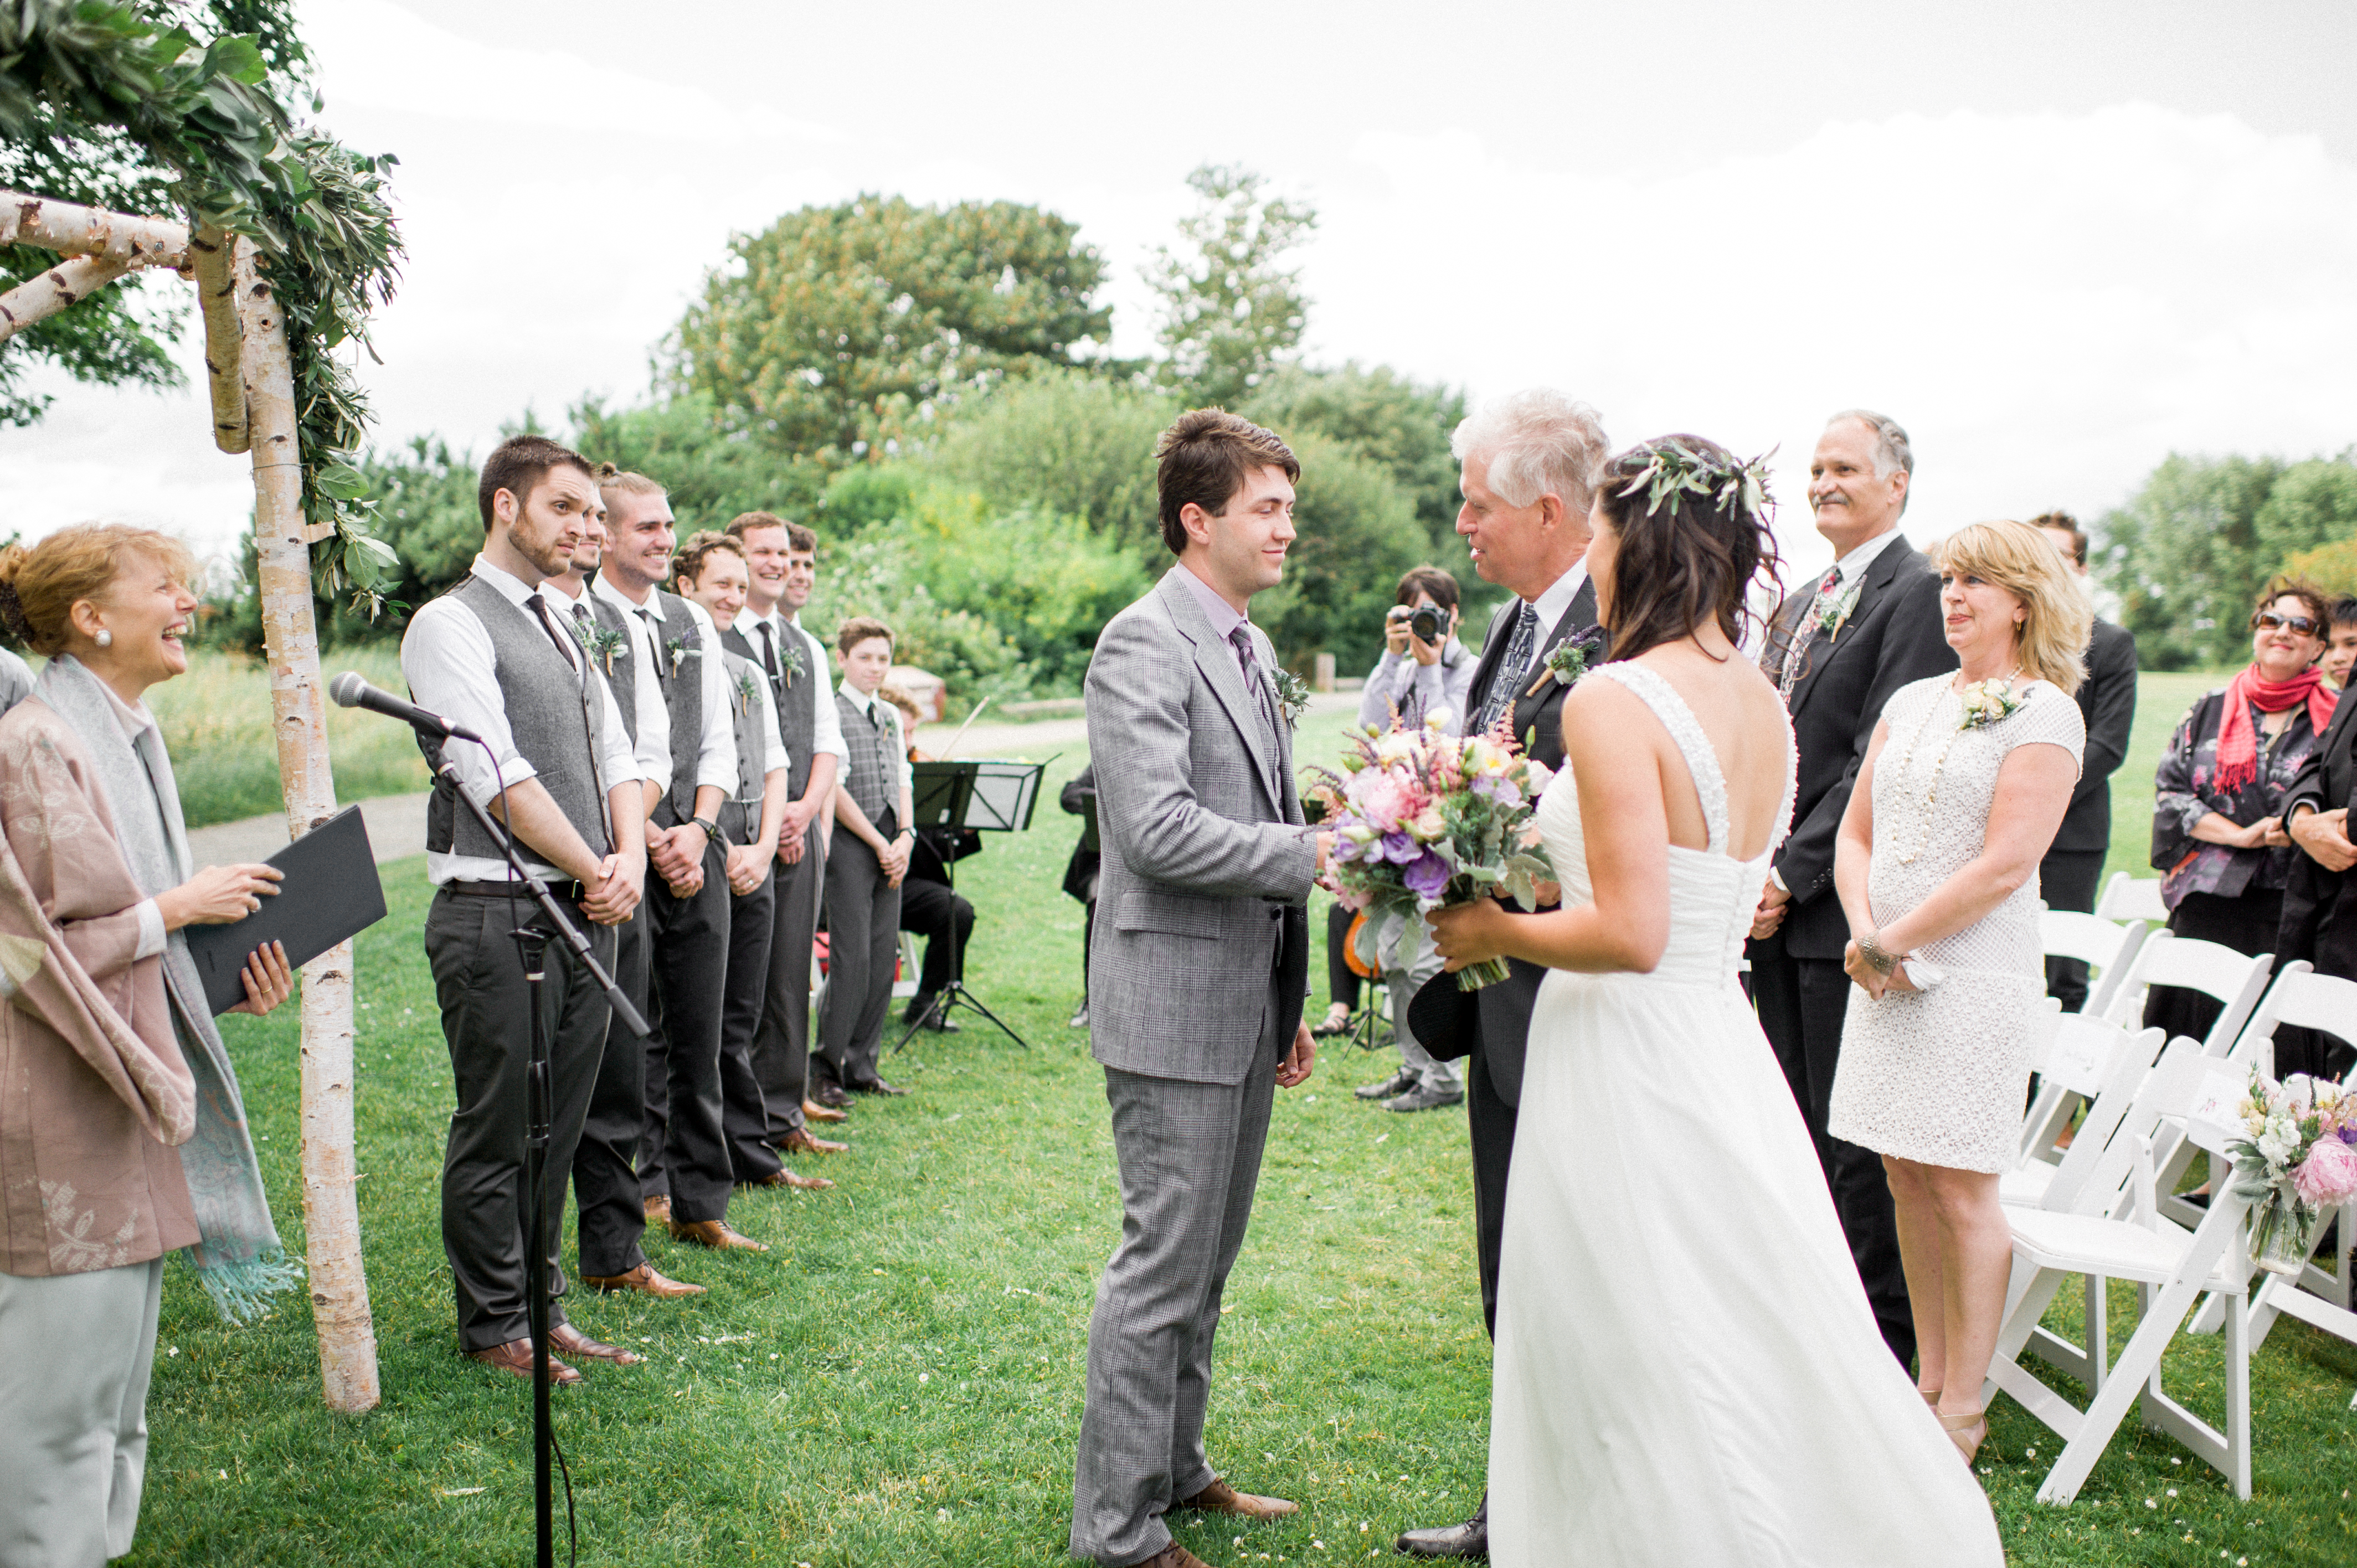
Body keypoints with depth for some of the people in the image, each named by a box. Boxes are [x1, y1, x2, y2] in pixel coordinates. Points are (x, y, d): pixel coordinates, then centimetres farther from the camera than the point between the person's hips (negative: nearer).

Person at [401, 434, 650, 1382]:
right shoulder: (451, 626, -6)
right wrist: (597, 872, -10)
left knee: (558, 1127, 13)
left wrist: (629, 859, -3)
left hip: (587, 912, 7)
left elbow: (615, 756, 15)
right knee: (496, 1133, 2)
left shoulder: (563, 632, 19)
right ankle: (493, 1328, 15)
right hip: (499, 914, -7)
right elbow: (500, 778, -14)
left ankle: (541, 1309, 24)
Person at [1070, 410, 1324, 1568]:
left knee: (1204, 1266, 19)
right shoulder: (1144, 644, -13)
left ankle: (1175, 1472, 34)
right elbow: (1160, 832, -24)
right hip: (1176, 1008, -9)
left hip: (1246, 1006, 9)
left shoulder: (1250, 648, 15)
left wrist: (1289, 1006, 18)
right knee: (1163, 1271, -1)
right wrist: (1312, 854, -20)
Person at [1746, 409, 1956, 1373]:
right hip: (1777, 899, 8)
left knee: (1855, 1136, 1)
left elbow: (1882, 760, -17)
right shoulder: (1799, 604, 18)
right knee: (1794, 1125, 16)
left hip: (1843, 905, -8)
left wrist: (1793, 871, -18)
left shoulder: (1917, 592, -10)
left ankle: (1879, 1330, 15)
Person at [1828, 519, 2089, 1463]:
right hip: (1884, 979, 6)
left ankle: (1963, 1411, 12)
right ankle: (1928, 1382, 24)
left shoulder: (2044, 713, -7)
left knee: (1962, 1191, 0)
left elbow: (2005, 865, -15)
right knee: (1907, 1178, 11)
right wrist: (1865, 931, -4)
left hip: (1977, 978, -6)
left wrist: (1890, 944, -12)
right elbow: (1855, 833, 13)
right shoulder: (1910, 703, 13)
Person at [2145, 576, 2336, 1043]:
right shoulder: (2210, 711, 10)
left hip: (2291, 909, -1)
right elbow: (2169, 789, 3)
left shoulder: (2336, 722, 7)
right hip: (2207, 904, 1)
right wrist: (2240, 835, -9)